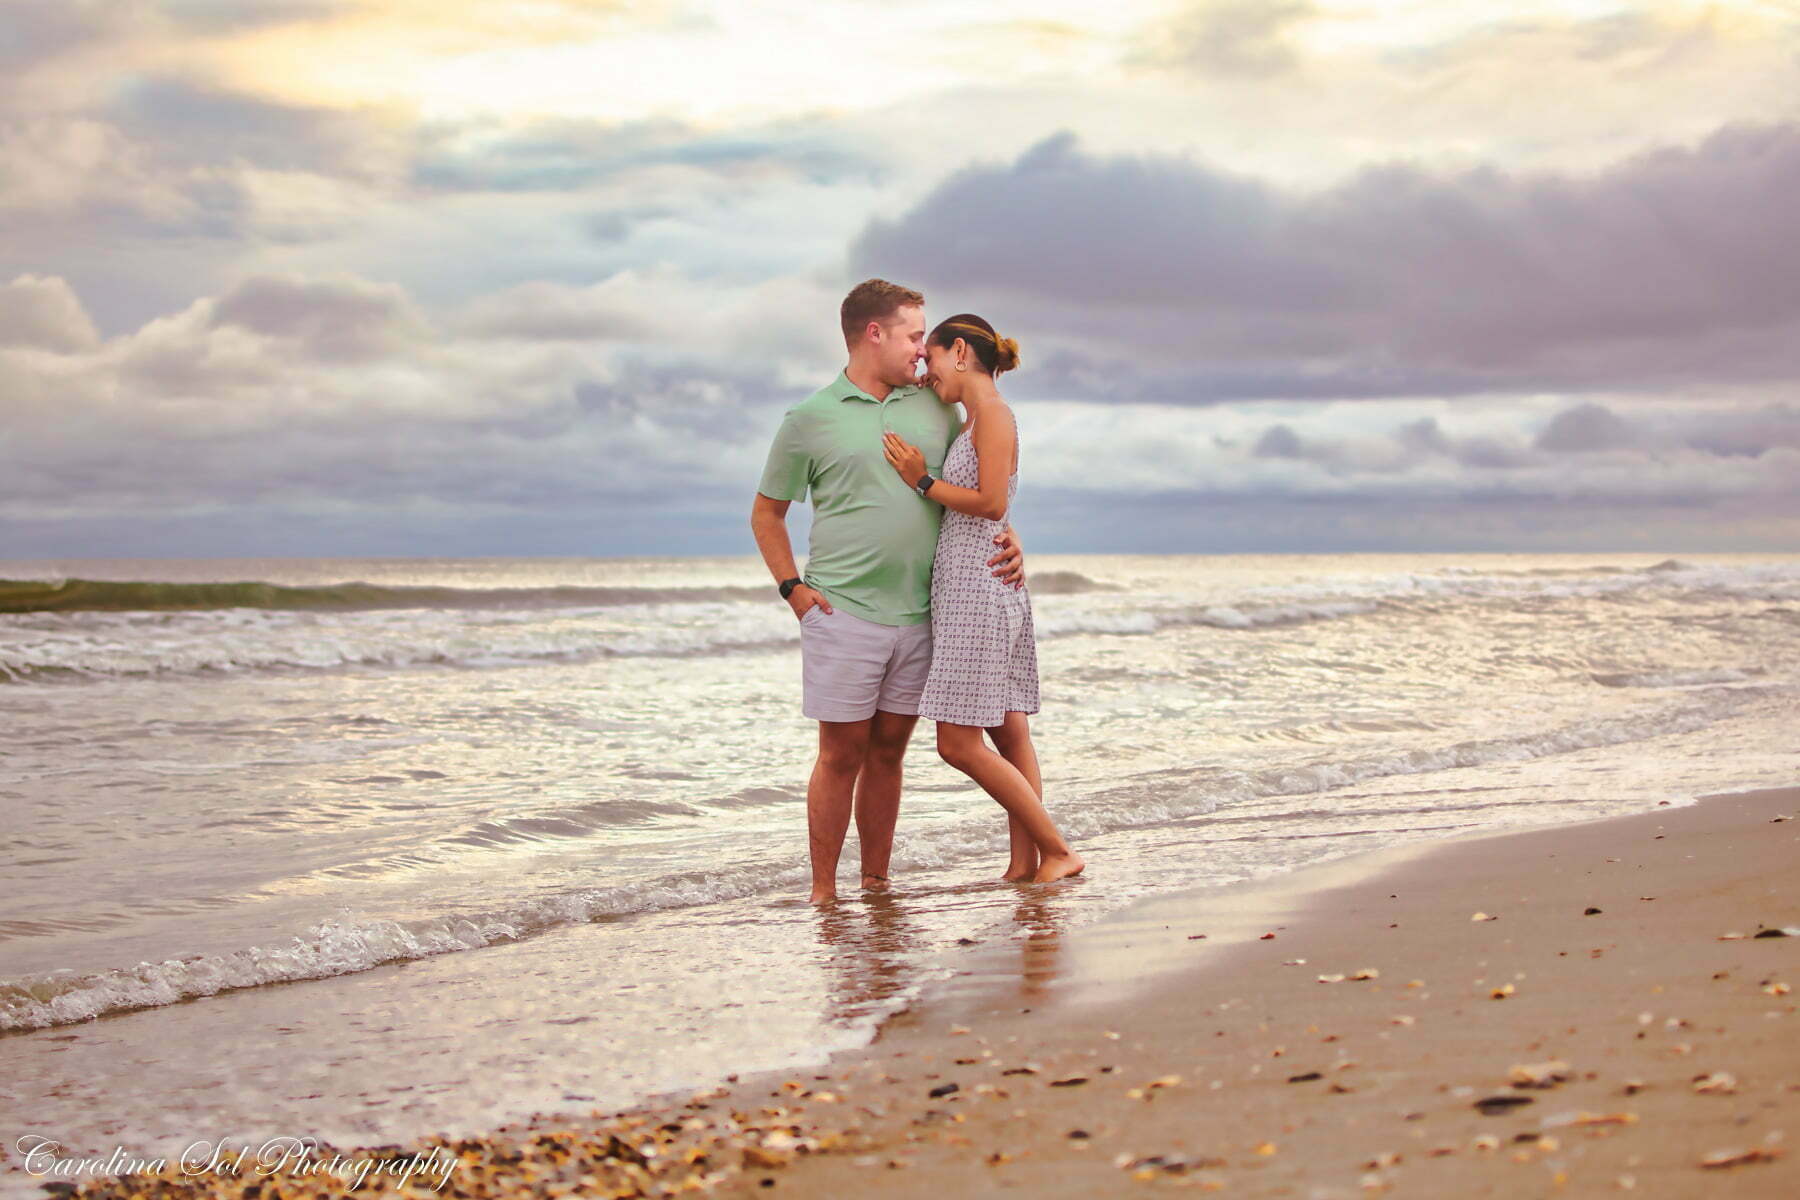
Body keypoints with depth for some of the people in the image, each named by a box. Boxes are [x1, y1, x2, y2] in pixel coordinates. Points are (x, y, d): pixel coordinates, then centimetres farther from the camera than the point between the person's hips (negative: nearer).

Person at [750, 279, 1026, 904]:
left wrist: (1007, 537, 1)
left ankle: (876, 887, 19)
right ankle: (823, 894, 7)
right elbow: (767, 513, 8)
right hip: (844, 613, -4)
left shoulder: (935, 407, 11)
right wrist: (793, 588, -3)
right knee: (842, 755, -2)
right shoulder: (810, 419, 0)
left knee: (888, 752, 10)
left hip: (919, 616, 4)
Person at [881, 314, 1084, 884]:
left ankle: (1058, 851, -4)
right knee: (1008, 735, 8)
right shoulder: (972, 422, 17)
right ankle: (1025, 862, 9)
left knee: (959, 744, -9)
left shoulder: (993, 413, -10)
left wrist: (923, 482, -10)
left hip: (979, 589, -10)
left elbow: (992, 503, -19)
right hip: (968, 588, 10)